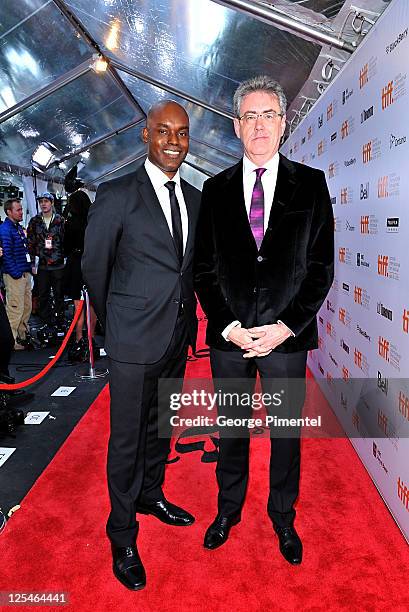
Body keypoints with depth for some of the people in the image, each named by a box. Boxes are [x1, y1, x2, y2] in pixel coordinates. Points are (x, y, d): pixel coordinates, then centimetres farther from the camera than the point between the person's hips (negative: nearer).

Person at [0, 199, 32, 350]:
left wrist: (29, 268, 16)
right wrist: (16, 273, -20)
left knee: (27, 307, 14)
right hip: (14, 275, -9)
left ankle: (22, 336, 25)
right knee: (15, 309, -6)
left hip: (25, 274, 9)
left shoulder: (19, 227, 17)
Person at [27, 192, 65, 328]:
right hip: (42, 265, 2)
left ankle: (60, 320, 17)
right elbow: (30, 243, 7)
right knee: (43, 295, 8)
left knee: (59, 294, 5)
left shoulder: (60, 220, 2)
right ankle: (47, 321, 19)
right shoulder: (34, 221, 6)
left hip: (58, 265, -2)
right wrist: (32, 263, 2)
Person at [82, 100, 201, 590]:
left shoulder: (194, 198, 8)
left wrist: (188, 316, 12)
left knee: (160, 425, 21)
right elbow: (94, 266, -3)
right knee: (127, 437, 7)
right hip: (134, 340, -5)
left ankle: (151, 495, 44)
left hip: (178, 335, 6)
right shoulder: (116, 195, -9)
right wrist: (115, 321, 6)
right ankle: (122, 534, 26)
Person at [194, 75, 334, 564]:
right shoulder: (216, 189, 6)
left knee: (286, 433, 14)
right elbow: (204, 268, 3)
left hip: (286, 336, -1)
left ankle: (283, 518, 37)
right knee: (231, 431, 16)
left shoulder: (311, 184, 2)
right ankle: (228, 509, 39)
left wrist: (286, 326, -11)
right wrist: (228, 326, -8)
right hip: (228, 336, 1)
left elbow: (321, 266, -2)